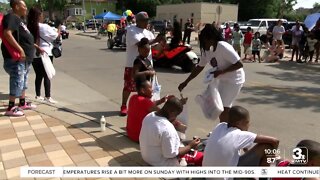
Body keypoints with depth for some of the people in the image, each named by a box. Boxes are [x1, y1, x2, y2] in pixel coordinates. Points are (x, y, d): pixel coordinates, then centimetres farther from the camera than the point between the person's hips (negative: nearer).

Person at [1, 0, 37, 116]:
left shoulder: (19, 19, 19)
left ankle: (22, 104, 30)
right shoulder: (11, 17, -13)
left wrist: (37, 47, 34)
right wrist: (20, 49, -31)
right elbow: (7, 34, -28)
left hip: (25, 58, 11)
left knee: (23, 82, 18)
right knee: (17, 83, -7)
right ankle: (10, 108, 1)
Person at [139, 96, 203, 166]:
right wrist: (190, 146, -15)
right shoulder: (167, 128, -33)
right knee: (200, 156, -1)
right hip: (161, 163, -8)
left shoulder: (149, 116, -7)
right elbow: (171, 154, -25)